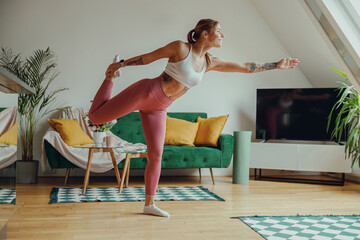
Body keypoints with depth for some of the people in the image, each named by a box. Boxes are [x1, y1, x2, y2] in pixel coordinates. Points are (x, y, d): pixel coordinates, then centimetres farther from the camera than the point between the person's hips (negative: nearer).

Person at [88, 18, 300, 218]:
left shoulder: (210, 62, 5)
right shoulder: (181, 48, -12)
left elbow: (246, 67, 10)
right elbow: (148, 57, -4)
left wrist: (277, 65, 12)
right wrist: (121, 64, 3)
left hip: (158, 108, 5)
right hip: (144, 92, -5)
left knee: (156, 155, 4)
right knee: (96, 116, -1)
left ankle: (149, 204, 15)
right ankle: (110, 78, 24)